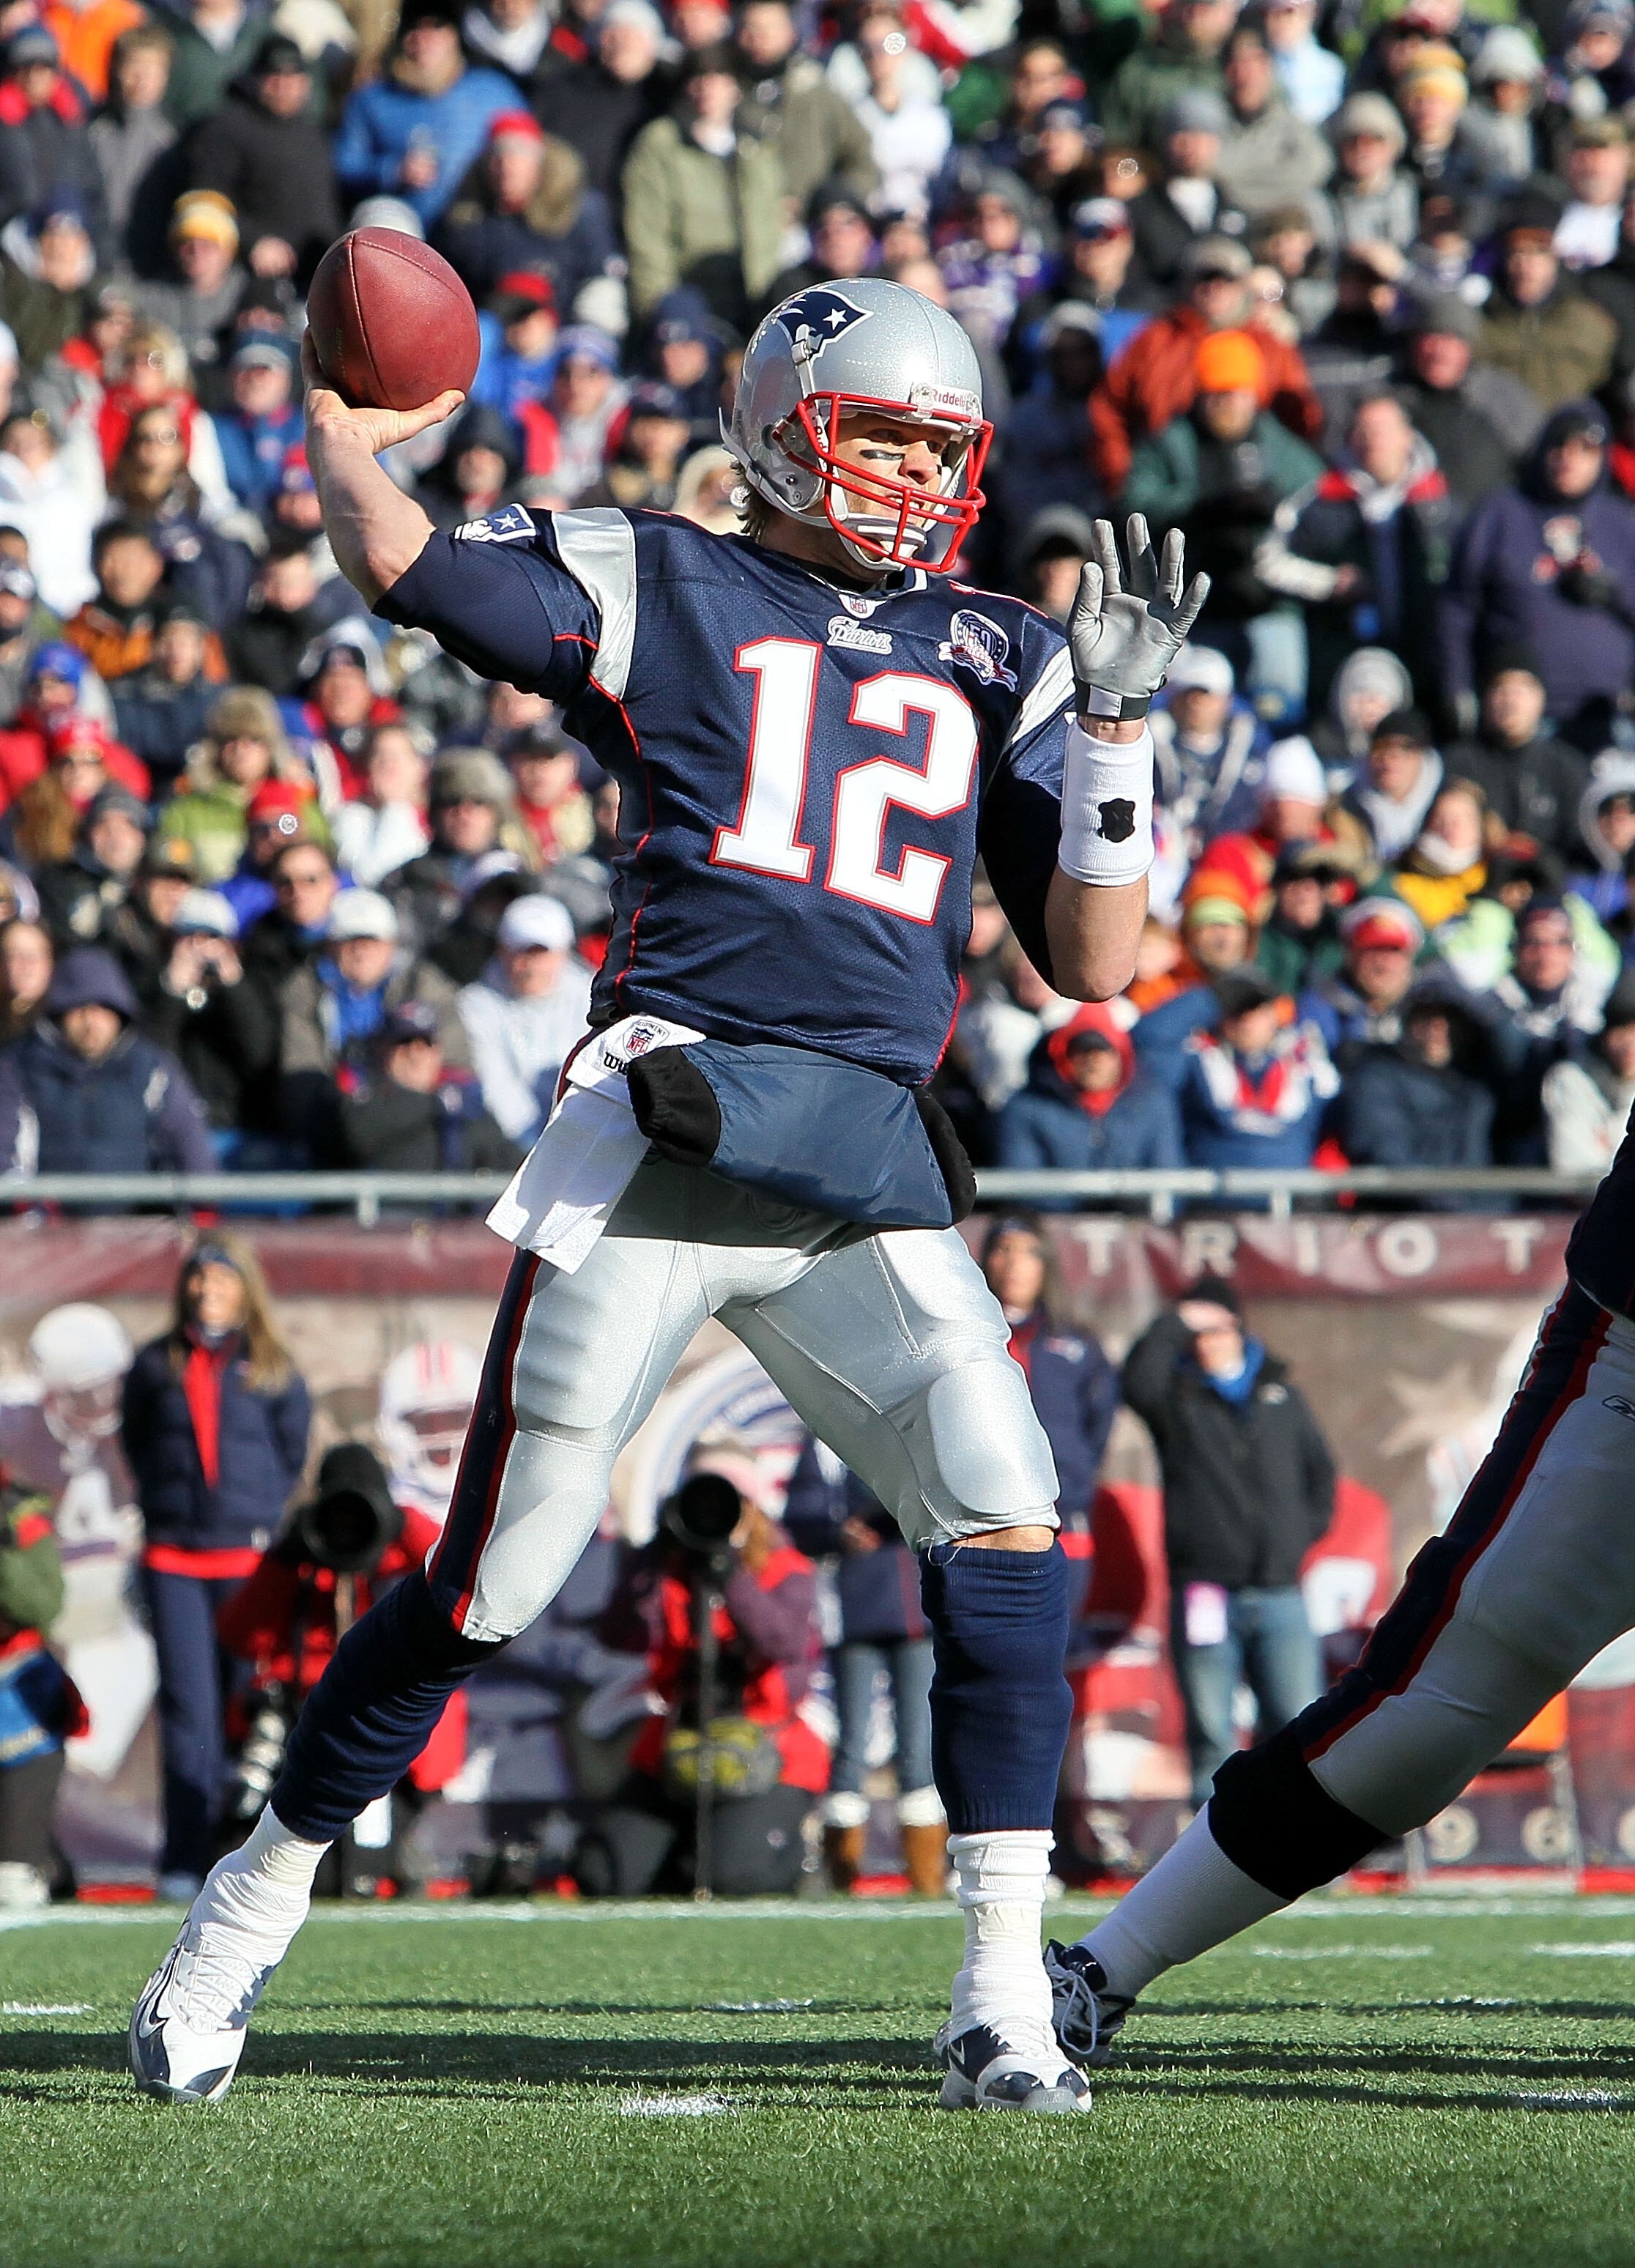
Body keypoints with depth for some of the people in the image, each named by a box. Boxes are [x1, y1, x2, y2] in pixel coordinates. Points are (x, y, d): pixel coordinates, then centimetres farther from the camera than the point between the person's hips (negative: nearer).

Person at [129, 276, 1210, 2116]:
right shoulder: (659, 593, 6)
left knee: (1002, 1510, -17)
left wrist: (1117, 724, 2)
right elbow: (396, 561, -8)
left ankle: (1004, 1996, -12)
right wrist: (343, 428, 9)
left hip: (864, 1173, 3)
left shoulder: (998, 664, 16)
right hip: (663, 1121, -3)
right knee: (490, 1581, -1)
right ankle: (254, 1905, 20)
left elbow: (1093, 963, 12)